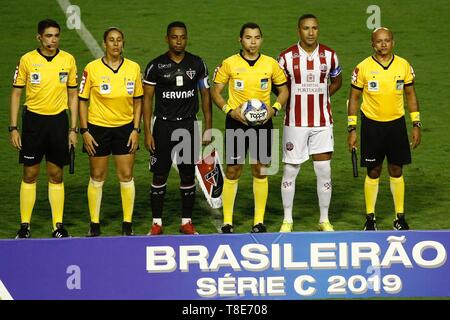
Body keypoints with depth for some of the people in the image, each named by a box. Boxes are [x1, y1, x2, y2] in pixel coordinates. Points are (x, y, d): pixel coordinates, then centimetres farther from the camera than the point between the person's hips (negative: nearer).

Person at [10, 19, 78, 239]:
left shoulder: (68, 60, 2)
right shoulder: (27, 60, -3)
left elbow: (72, 95, 9)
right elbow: (16, 93, 2)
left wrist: (73, 129, 4)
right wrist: (13, 128, -3)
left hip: (58, 121, 1)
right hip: (33, 119, -1)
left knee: (56, 175, 5)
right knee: (30, 175, 2)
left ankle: (58, 226, 11)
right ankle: (24, 226, 8)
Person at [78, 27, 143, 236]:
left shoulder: (133, 68, 0)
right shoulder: (92, 68, -7)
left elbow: (138, 101, 6)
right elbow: (83, 101, -2)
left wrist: (136, 130, -1)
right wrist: (84, 131, -7)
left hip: (125, 128, 2)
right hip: (98, 127, -2)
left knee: (126, 176, 4)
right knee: (97, 177, 5)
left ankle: (127, 225, 13)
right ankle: (94, 225, 15)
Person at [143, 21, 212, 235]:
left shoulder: (196, 64, 3)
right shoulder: (156, 66, -3)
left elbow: (205, 94, 9)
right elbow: (147, 99, -1)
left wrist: (208, 127, 4)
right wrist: (147, 132, -6)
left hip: (188, 125, 2)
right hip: (163, 126, -2)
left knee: (188, 176, 5)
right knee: (160, 176, 1)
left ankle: (186, 222, 15)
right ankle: (157, 223, 9)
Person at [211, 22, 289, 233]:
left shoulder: (271, 64, 2)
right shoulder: (229, 64, -3)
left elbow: (283, 90, 11)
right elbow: (216, 92, 2)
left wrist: (274, 108, -7)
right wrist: (230, 110, -13)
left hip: (263, 122, 2)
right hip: (237, 122, -2)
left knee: (260, 170, 5)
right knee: (232, 170, -1)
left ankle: (259, 221, 13)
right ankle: (227, 222, 7)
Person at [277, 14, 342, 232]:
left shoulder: (329, 55, 1)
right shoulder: (287, 57, -5)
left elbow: (337, 81, 16)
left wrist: (320, 96, 4)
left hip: (322, 123, 1)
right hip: (295, 123, -1)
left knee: (324, 171, 2)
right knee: (290, 171, 4)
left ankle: (324, 219, 13)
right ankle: (287, 220, 15)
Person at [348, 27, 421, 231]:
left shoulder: (404, 66, 0)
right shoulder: (363, 68, -7)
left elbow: (411, 96, 9)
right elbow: (354, 98, 0)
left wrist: (416, 125, 5)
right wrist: (352, 130, -4)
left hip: (396, 124, 2)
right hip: (372, 125, -2)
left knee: (396, 171, 7)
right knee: (373, 172, 3)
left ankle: (400, 217, 16)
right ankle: (370, 218, 13)